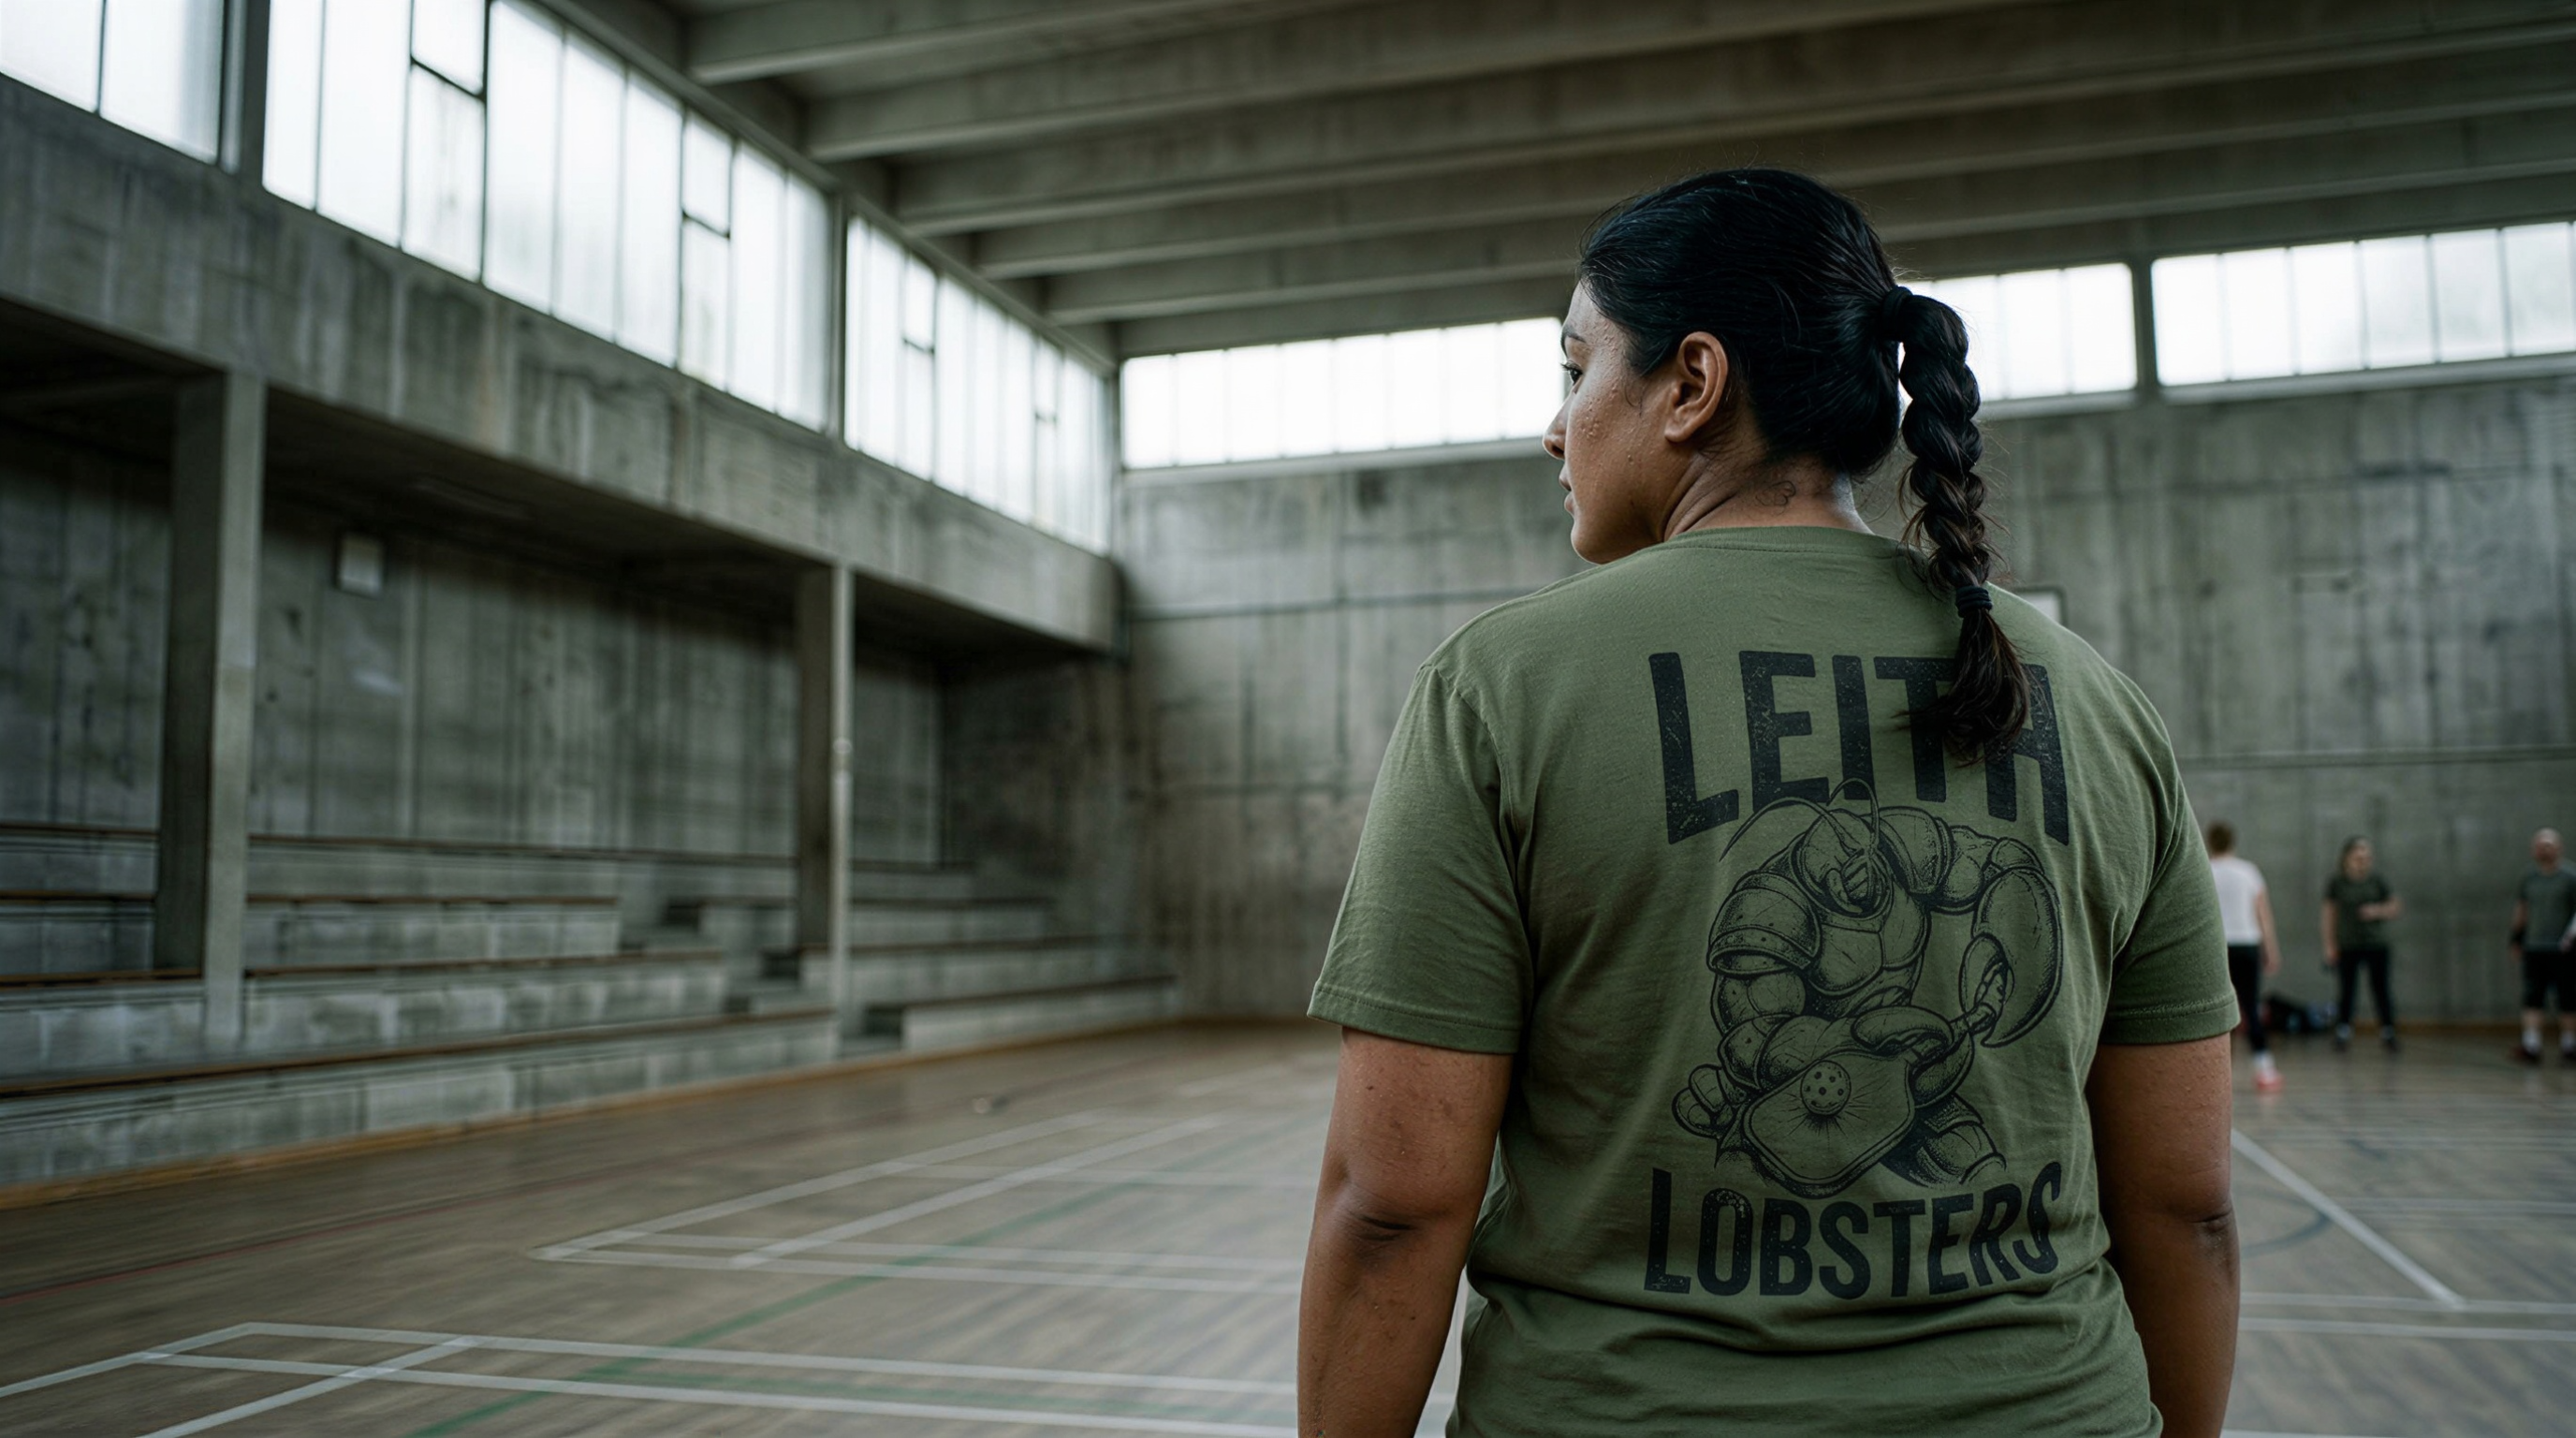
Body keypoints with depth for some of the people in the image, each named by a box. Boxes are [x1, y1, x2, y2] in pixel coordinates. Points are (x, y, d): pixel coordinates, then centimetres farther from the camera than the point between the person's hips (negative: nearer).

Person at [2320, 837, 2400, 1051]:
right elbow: (2330, 913, 3)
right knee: (2346, 989, 0)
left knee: (2381, 989, 0)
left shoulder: (2376, 880, -1)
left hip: (2376, 944, 1)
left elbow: (2397, 906, 6)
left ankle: (2388, 1033, 8)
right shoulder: (2337, 882, -2)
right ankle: (2343, 1032, 10)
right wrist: (2330, 945, 1)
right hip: (2347, 946, 0)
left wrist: (2378, 911, -14)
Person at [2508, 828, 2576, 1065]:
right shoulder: (2528, 879, 11)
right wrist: (2517, 940, 18)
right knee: (2532, 998, -6)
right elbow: (2520, 912, 20)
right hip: (2534, 949, 3)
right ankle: (2531, 1046, -12)